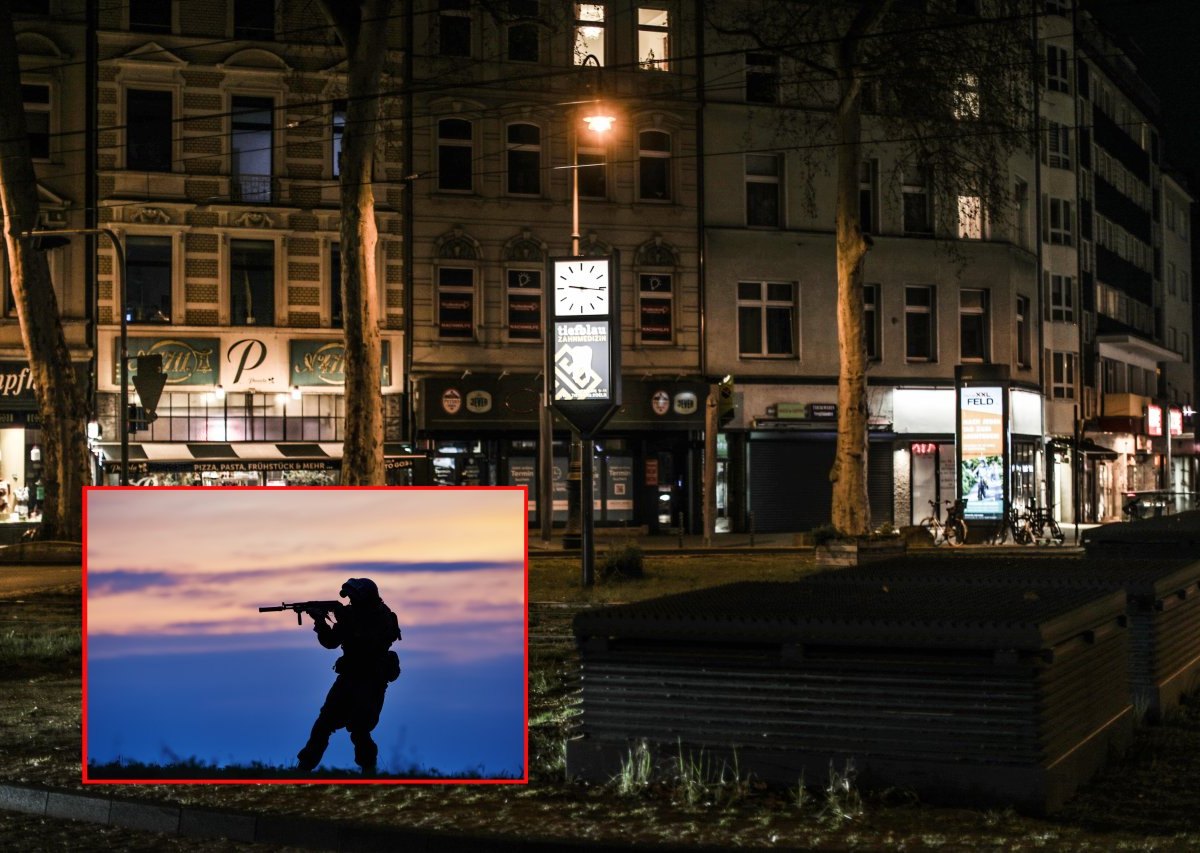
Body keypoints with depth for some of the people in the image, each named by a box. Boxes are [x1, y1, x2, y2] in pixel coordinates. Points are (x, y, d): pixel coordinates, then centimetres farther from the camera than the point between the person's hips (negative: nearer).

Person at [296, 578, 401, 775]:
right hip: (349, 676, 6)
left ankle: (368, 765, 10)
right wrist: (321, 622, -14)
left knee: (358, 727, -13)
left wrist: (345, 622, -27)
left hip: (372, 679, -6)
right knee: (325, 720, 0)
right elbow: (330, 642, 3)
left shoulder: (384, 618, -13)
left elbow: (365, 644, -27)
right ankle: (305, 765, 6)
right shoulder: (350, 613, 3)